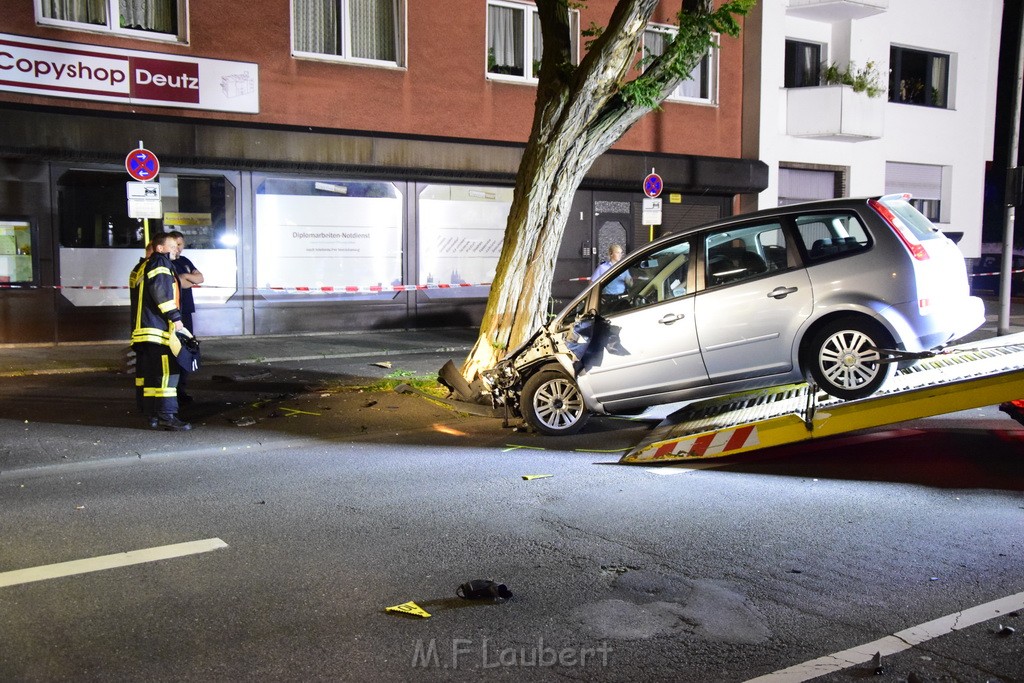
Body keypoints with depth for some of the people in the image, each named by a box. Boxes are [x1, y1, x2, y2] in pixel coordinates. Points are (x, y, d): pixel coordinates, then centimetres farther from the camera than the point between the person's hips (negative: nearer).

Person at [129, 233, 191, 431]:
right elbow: (161, 292, -19)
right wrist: (174, 317, -18)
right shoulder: (160, 263, -7)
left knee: (151, 373, 11)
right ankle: (167, 415, -14)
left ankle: (153, 415, 15)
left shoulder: (142, 268, 23)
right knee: (167, 371, -11)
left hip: (143, 329, 10)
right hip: (159, 329, -10)